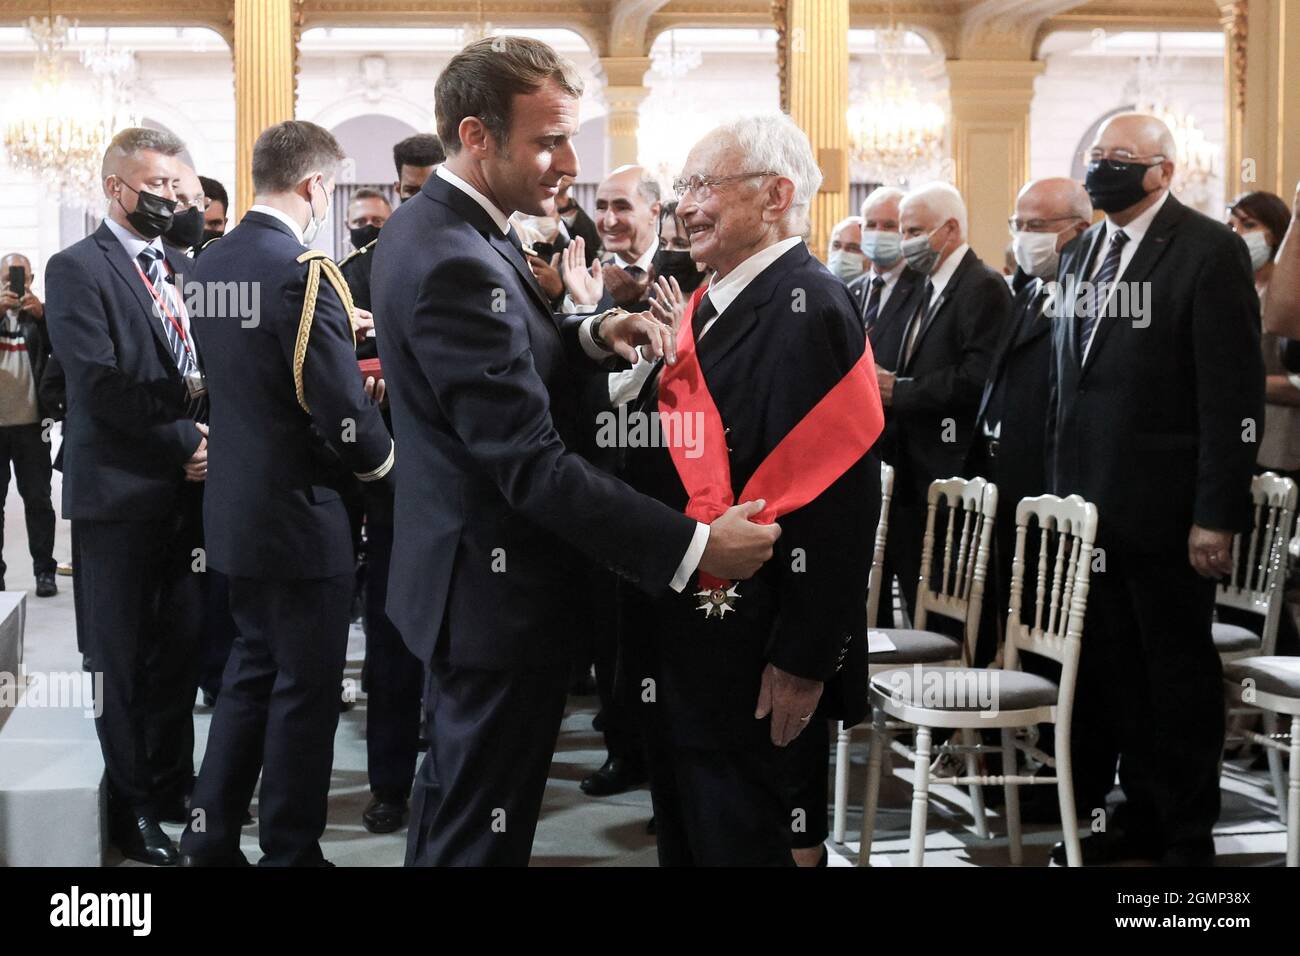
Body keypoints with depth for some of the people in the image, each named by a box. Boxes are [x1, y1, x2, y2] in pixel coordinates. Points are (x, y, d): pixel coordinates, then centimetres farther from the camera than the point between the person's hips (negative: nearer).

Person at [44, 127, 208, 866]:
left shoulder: (185, 270, 15)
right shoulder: (77, 269, -6)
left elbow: (212, 368, 13)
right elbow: (100, 382, -15)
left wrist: (210, 439, -5)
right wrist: (180, 441, -14)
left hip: (188, 488, 6)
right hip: (122, 492, -6)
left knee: (181, 645, 11)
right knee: (124, 657, 4)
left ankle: (173, 782, 25)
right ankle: (131, 805, 15)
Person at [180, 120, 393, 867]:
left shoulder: (212, 264, 6)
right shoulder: (303, 270, -21)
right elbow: (342, 410, -23)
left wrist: (354, 389, 13)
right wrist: (379, 456, -4)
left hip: (238, 506, 9)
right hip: (299, 511, -8)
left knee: (253, 671, 20)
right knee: (307, 690, 5)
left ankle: (210, 840, 26)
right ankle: (291, 851, 15)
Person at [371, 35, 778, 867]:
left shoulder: (435, 226, 6)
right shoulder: (454, 263, -26)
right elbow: (531, 462, -29)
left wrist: (589, 336, -5)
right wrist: (691, 546, -28)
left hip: (470, 570, 11)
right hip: (501, 587, -10)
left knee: (453, 810, 24)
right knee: (484, 833, 2)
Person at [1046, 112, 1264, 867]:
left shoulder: (1209, 251, -8)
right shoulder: (1082, 255, 13)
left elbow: (1235, 393, -12)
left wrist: (1218, 514, -16)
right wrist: (1062, 488, 9)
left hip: (1164, 511, -6)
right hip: (1090, 504, 6)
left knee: (1179, 670, 6)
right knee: (1111, 666, 9)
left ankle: (1188, 833, 18)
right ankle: (1139, 813, 23)